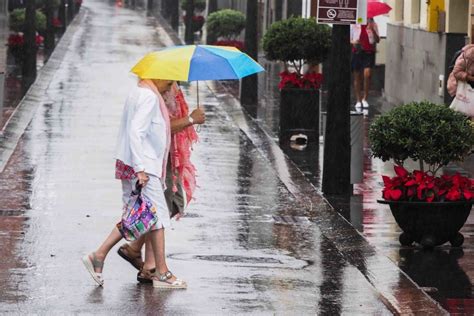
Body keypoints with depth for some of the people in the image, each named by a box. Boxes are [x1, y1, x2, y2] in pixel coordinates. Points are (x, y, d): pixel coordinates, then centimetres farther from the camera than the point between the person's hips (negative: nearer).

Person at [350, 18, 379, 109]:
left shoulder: (372, 24, 7)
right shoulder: (354, 25, 6)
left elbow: (377, 40, 4)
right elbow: (349, 39, 11)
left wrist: (372, 30, -12)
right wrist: (353, 42, -12)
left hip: (369, 52, -1)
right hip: (357, 52, 1)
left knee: (367, 74, -17)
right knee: (357, 77, 5)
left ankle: (365, 98, -4)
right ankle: (358, 100, 17)